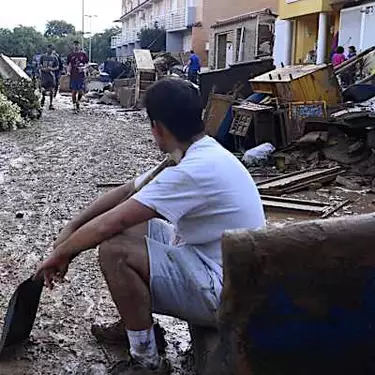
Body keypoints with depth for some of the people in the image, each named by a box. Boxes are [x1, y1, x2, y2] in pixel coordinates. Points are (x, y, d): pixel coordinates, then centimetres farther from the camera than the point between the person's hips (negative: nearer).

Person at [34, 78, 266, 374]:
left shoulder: (195, 169, -27)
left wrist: (60, 254, -8)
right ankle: (136, 324, 24)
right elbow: (127, 192, 10)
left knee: (114, 250, -22)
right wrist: (71, 228, 6)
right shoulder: (203, 154, 5)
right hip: (211, 263, 10)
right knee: (125, 227, 11)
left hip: (224, 292, -10)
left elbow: (107, 225, -25)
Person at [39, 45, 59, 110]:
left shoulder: (54, 57, 7)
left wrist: (52, 69, -13)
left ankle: (51, 104, 4)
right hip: (44, 75, 0)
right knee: (43, 89, -7)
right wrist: (43, 68, -10)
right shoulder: (43, 56, 8)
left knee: (51, 90, -4)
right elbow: (40, 65, 11)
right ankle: (43, 97, 28)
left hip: (51, 75, 1)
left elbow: (57, 67, 6)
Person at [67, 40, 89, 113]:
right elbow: (69, 65, 12)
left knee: (81, 91, -6)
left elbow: (87, 64, 9)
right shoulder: (70, 55, 8)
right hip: (73, 75, 1)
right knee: (74, 91, 1)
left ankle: (78, 102, 22)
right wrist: (68, 72, -6)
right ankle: (74, 106, 10)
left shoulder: (83, 54, 5)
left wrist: (84, 68, -11)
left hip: (81, 75, -1)